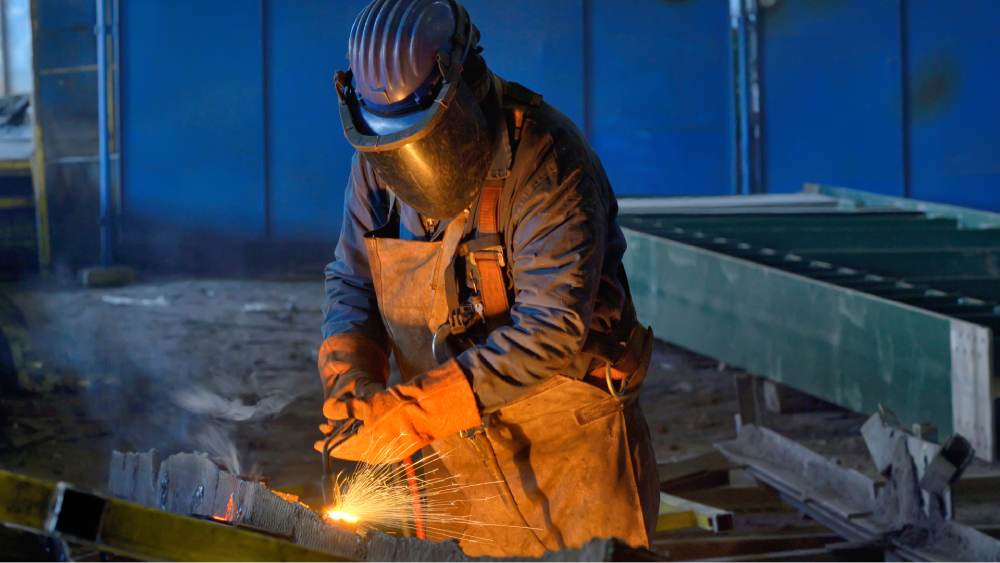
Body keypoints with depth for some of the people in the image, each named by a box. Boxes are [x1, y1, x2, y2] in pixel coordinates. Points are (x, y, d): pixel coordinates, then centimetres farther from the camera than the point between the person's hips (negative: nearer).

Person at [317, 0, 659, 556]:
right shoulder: (377, 164, -3)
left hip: (572, 444, -4)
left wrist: (410, 412, -31)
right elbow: (352, 284, 8)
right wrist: (351, 384, -14)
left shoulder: (546, 157, -22)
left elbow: (551, 326, -29)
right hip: (457, 449, 5)